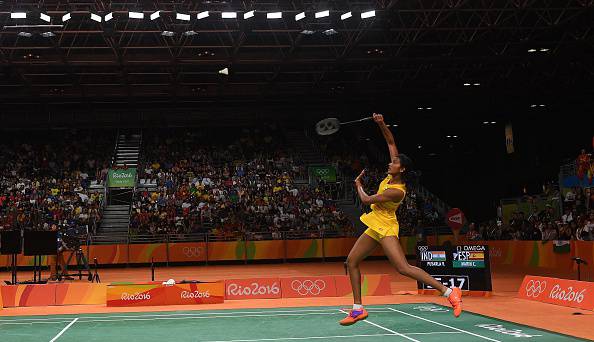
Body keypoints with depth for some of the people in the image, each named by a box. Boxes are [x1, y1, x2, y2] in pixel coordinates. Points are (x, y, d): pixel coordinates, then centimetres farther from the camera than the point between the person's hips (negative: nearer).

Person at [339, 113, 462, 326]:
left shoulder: (397, 191, -22)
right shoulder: (392, 175, 1)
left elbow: (366, 200, -15)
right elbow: (391, 142, 6)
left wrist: (358, 184, 3)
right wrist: (381, 124, -7)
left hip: (385, 228, -10)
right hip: (374, 227, 10)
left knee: (403, 268, -22)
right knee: (351, 261, 8)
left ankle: (450, 292, -20)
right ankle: (358, 310, 13)